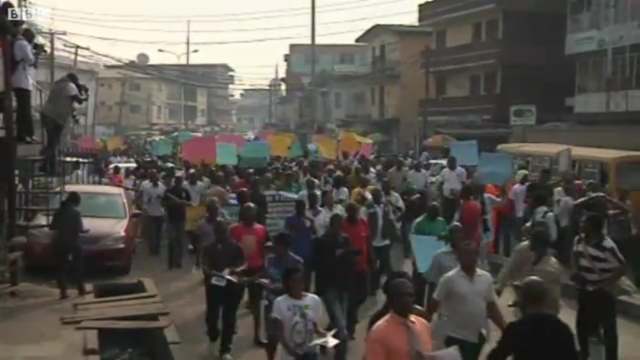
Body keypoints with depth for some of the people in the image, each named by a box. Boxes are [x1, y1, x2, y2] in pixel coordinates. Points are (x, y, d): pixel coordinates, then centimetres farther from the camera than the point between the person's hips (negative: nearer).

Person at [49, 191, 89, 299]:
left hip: (59, 242, 3)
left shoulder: (59, 212, 4)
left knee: (61, 267, 7)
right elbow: (80, 229, -13)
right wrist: (85, 230, 8)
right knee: (78, 266, 13)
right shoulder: (76, 213, -9)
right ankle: (81, 289, 19)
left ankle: (63, 291, -1)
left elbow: (52, 227, 6)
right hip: (72, 242, -3)